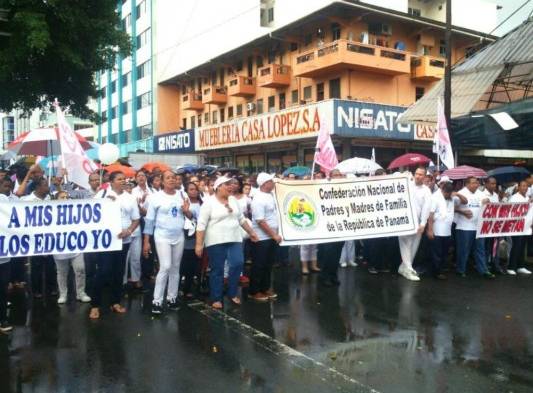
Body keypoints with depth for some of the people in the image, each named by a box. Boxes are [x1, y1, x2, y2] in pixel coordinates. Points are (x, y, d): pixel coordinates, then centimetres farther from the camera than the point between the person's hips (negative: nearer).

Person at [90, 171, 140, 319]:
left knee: (119, 272, 10)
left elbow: (136, 219, 9)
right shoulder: (102, 194, -1)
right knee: (103, 272, -5)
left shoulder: (130, 198, 9)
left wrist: (128, 231, -8)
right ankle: (95, 305, 4)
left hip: (124, 240, 4)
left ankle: (116, 302, 21)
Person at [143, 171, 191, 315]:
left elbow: (191, 217, 11)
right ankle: (157, 301, -3)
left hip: (179, 237, 4)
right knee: (165, 267, -13)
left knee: (175, 268, 9)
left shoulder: (182, 195, 6)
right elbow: (149, 220, -3)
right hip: (162, 237, -4)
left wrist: (186, 211, -13)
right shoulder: (156, 197, -4)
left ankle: (172, 297, 21)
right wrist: (146, 241, -5)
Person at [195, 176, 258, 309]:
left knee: (237, 264, -6)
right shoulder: (209, 203, -8)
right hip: (216, 241, -5)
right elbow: (201, 224, -11)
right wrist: (199, 244, -16)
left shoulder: (233, 200, 10)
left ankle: (232, 293, 13)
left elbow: (241, 218, 21)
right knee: (217, 270, 2)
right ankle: (216, 299, 15)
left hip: (235, 239, 5)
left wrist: (251, 232, 21)